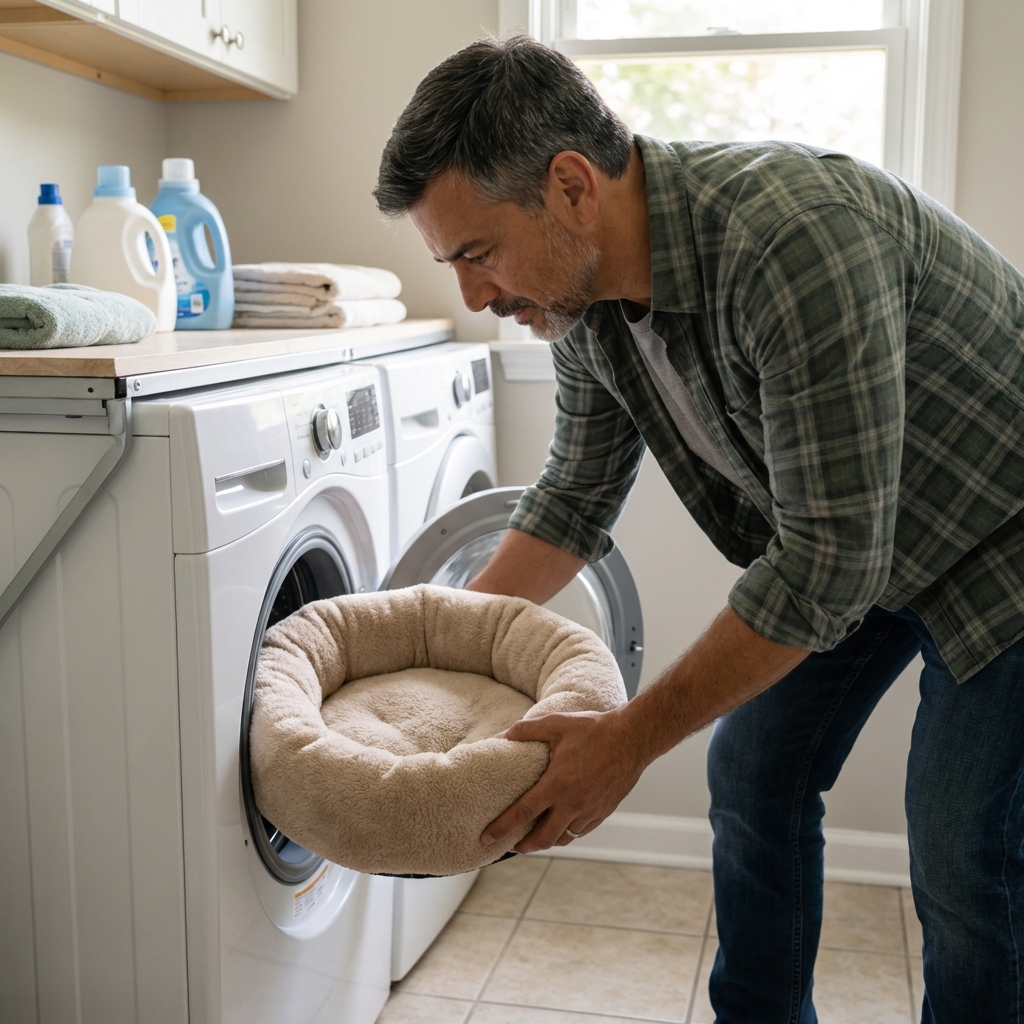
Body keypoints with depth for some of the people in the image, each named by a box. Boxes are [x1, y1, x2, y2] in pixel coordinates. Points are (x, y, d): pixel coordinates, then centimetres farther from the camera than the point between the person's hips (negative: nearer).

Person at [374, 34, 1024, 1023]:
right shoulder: (583, 292, -11)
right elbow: (576, 496, 4)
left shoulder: (796, 236, -37)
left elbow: (826, 561, -34)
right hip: (833, 539, 7)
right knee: (753, 776, 11)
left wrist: (630, 739, -28)